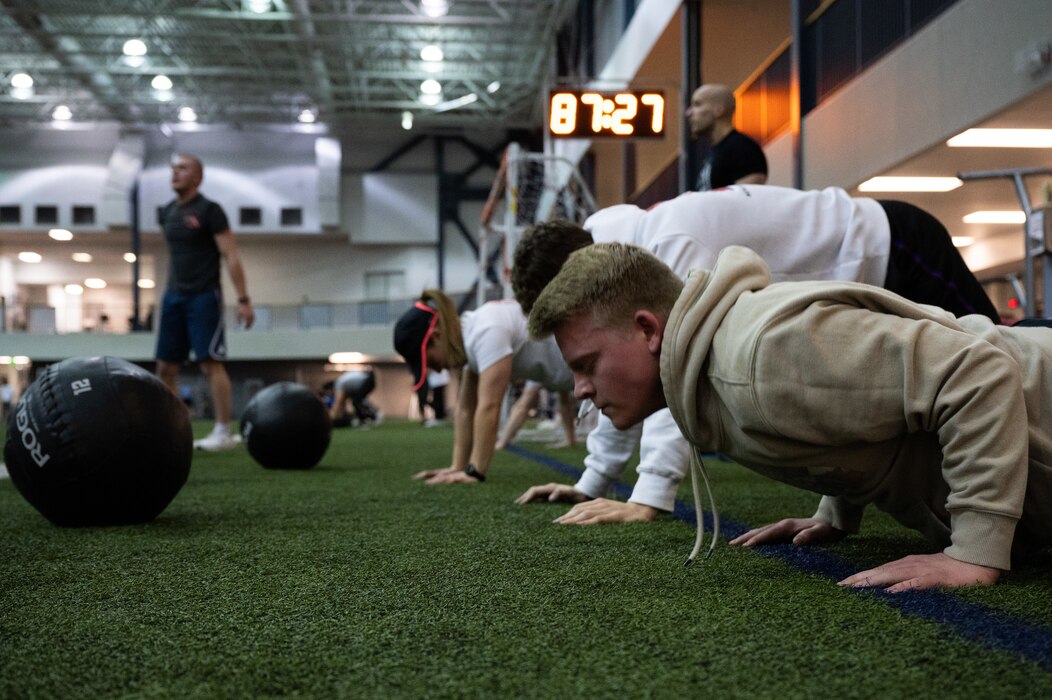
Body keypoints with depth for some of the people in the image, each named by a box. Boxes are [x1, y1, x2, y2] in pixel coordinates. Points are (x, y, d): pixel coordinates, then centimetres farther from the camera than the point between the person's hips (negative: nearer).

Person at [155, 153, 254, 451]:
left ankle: (223, 432, -6)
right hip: (174, 296, 7)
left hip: (203, 296, -7)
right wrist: (170, 292, 19)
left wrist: (243, 299, -16)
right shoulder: (168, 212, 13)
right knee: (166, 367, 5)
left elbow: (231, 256, -11)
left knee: (211, 363, -10)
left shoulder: (209, 211, -7)